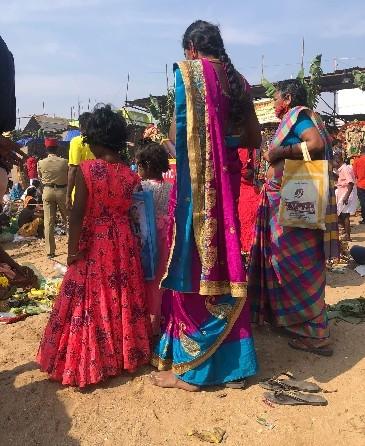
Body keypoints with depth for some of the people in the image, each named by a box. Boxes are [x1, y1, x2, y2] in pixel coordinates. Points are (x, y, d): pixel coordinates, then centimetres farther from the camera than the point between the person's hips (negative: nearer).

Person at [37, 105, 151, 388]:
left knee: (92, 300, 8)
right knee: (121, 297, 17)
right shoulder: (130, 173, -1)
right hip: (123, 242, 4)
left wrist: (73, 249, -10)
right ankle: (125, 353, 32)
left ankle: (88, 362, 20)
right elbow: (131, 208, 4)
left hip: (94, 244, -4)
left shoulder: (86, 169, -14)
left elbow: (78, 213, -15)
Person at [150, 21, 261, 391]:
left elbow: (178, 134, -11)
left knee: (193, 264, 0)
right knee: (223, 263, 11)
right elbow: (253, 139, 15)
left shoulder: (188, 71, -3)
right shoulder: (237, 80, 14)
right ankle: (233, 363, 22)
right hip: (228, 179, 6)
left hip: (197, 182, -6)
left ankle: (187, 367, 11)